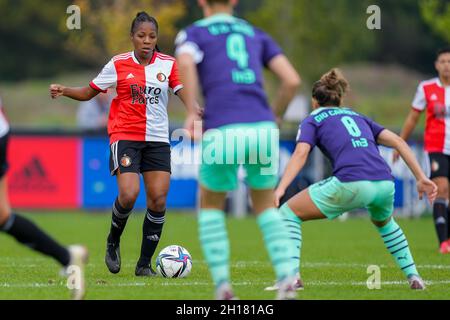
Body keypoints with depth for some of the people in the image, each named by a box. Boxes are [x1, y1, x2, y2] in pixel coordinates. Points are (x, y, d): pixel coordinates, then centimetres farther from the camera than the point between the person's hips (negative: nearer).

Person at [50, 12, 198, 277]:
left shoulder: (168, 64, 3)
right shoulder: (118, 65, 0)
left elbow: (183, 91, -6)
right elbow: (88, 93, 7)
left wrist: (193, 112, -27)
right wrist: (64, 91, -11)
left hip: (157, 140, 3)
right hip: (125, 136, -2)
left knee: (158, 200, -6)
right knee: (129, 194, -21)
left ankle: (145, 263, 6)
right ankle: (113, 242, 9)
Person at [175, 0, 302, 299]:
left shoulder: (193, 33, 13)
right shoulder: (256, 35, 24)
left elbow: (185, 63, -13)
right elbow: (292, 80, 11)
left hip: (223, 132, -3)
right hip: (263, 130, 3)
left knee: (211, 206, 22)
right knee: (266, 207, 22)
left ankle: (223, 285, 9)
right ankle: (287, 279, 1)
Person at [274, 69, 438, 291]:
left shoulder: (312, 120, 18)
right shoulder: (357, 116, 32)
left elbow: (300, 153, -2)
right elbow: (398, 142, 22)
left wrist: (280, 188, -13)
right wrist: (421, 178, 19)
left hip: (351, 184, -5)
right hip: (385, 183, 5)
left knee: (289, 212, 12)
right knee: (384, 222, 39)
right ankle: (413, 276, 30)